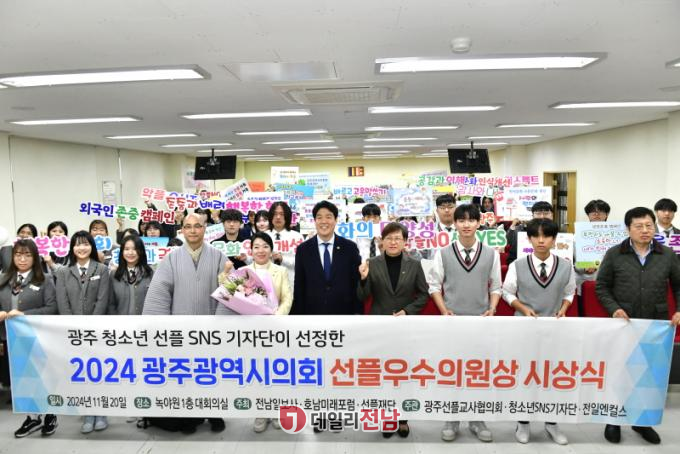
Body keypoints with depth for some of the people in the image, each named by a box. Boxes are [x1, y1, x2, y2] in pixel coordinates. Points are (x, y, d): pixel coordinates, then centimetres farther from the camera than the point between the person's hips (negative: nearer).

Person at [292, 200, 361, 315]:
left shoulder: (350, 247, 0)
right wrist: (298, 313, 0)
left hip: (343, 311, 0)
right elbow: (299, 287, 4)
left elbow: (357, 283, 2)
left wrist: (357, 312, -2)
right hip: (312, 312, 0)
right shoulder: (303, 249, 2)